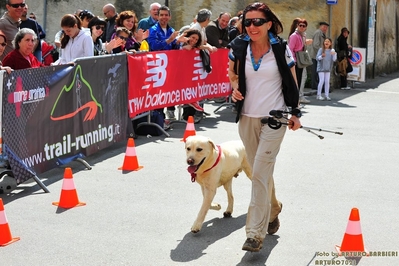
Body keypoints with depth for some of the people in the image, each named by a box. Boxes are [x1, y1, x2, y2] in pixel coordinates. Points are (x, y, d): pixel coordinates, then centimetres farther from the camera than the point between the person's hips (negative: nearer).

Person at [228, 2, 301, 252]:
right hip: (247, 117, 4)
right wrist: (235, 88, -5)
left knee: (261, 172, -12)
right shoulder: (238, 48, -1)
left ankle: (256, 232, -8)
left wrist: (295, 113, 3)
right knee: (260, 170, 16)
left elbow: (292, 83, 2)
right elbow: (233, 75, 16)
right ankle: (273, 208, 43)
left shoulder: (282, 49, -8)